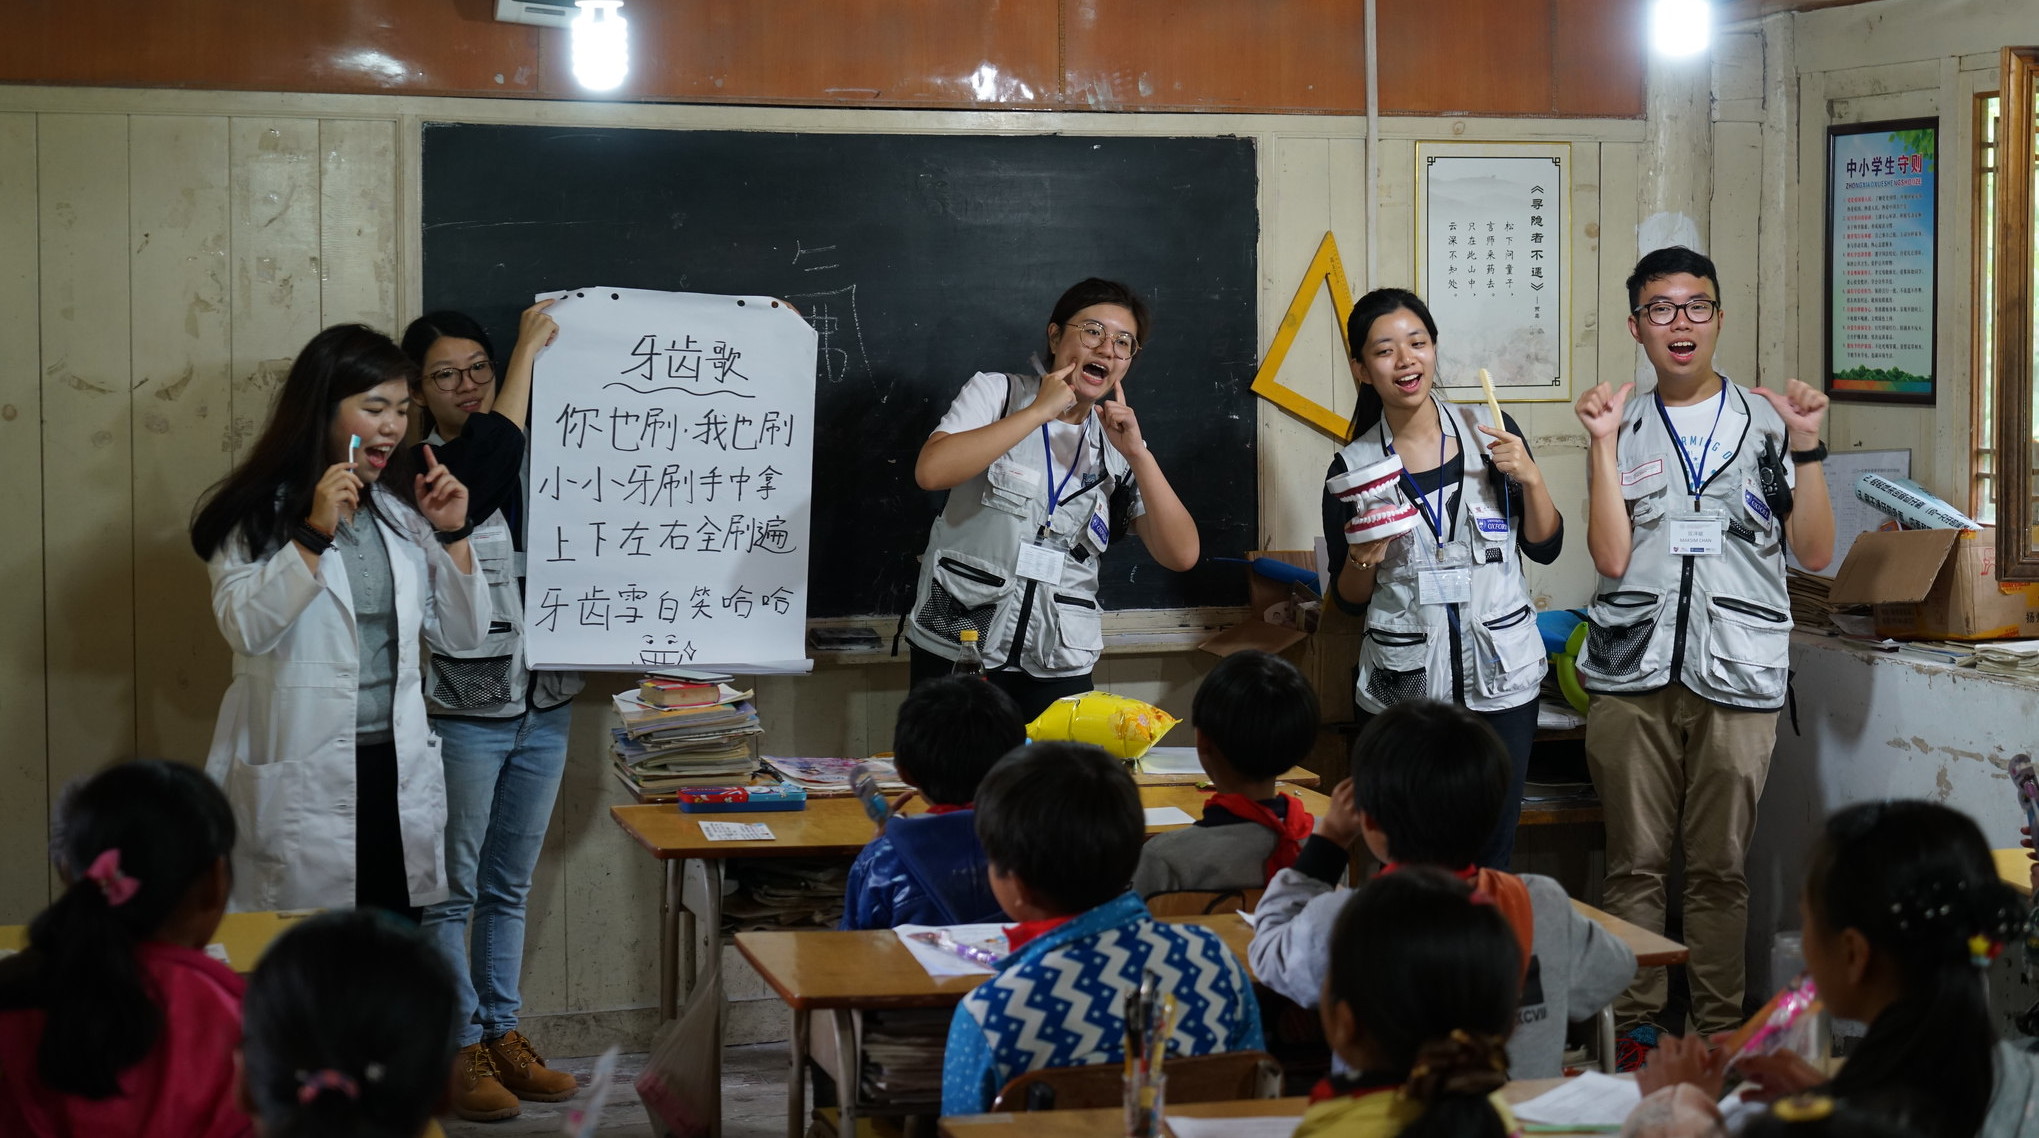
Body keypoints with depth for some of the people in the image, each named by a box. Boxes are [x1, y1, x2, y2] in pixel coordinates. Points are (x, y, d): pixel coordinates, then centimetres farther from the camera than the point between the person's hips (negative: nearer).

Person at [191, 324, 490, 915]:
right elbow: (246, 628, -15)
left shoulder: (402, 512, 13)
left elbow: (464, 633, 13)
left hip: (398, 772, 5)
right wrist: (314, 534, -20)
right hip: (300, 782, -5)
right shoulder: (256, 515, -2)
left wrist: (451, 534, 1)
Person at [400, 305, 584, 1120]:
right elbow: (482, 475, -28)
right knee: (452, 889, 2)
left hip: (543, 704, 6)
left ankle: (502, 1033, 25)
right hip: (463, 709, -6)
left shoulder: (530, 462, 8)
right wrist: (528, 350, -22)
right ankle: (457, 1046, 12)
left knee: (510, 885, 15)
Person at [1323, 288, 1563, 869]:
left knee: (1491, 857, 6)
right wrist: (1363, 561, -13)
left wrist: (1530, 478, -9)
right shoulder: (1352, 468, 0)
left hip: (1500, 676, 1)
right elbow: (1349, 601, 7)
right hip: (1401, 686, -1)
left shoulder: (1491, 431, 2)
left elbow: (1545, 548, 6)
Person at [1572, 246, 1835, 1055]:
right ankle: (1636, 1032, 11)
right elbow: (1611, 557, -3)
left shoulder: (1766, 422, 8)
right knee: (1634, 863, 3)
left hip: (1737, 678, -1)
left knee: (1721, 866, 3)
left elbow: (1815, 552, 2)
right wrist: (1604, 445, -7)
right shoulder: (1621, 429, 9)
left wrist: (1806, 446, -7)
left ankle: (1719, 1034, 12)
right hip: (1632, 674, 1)